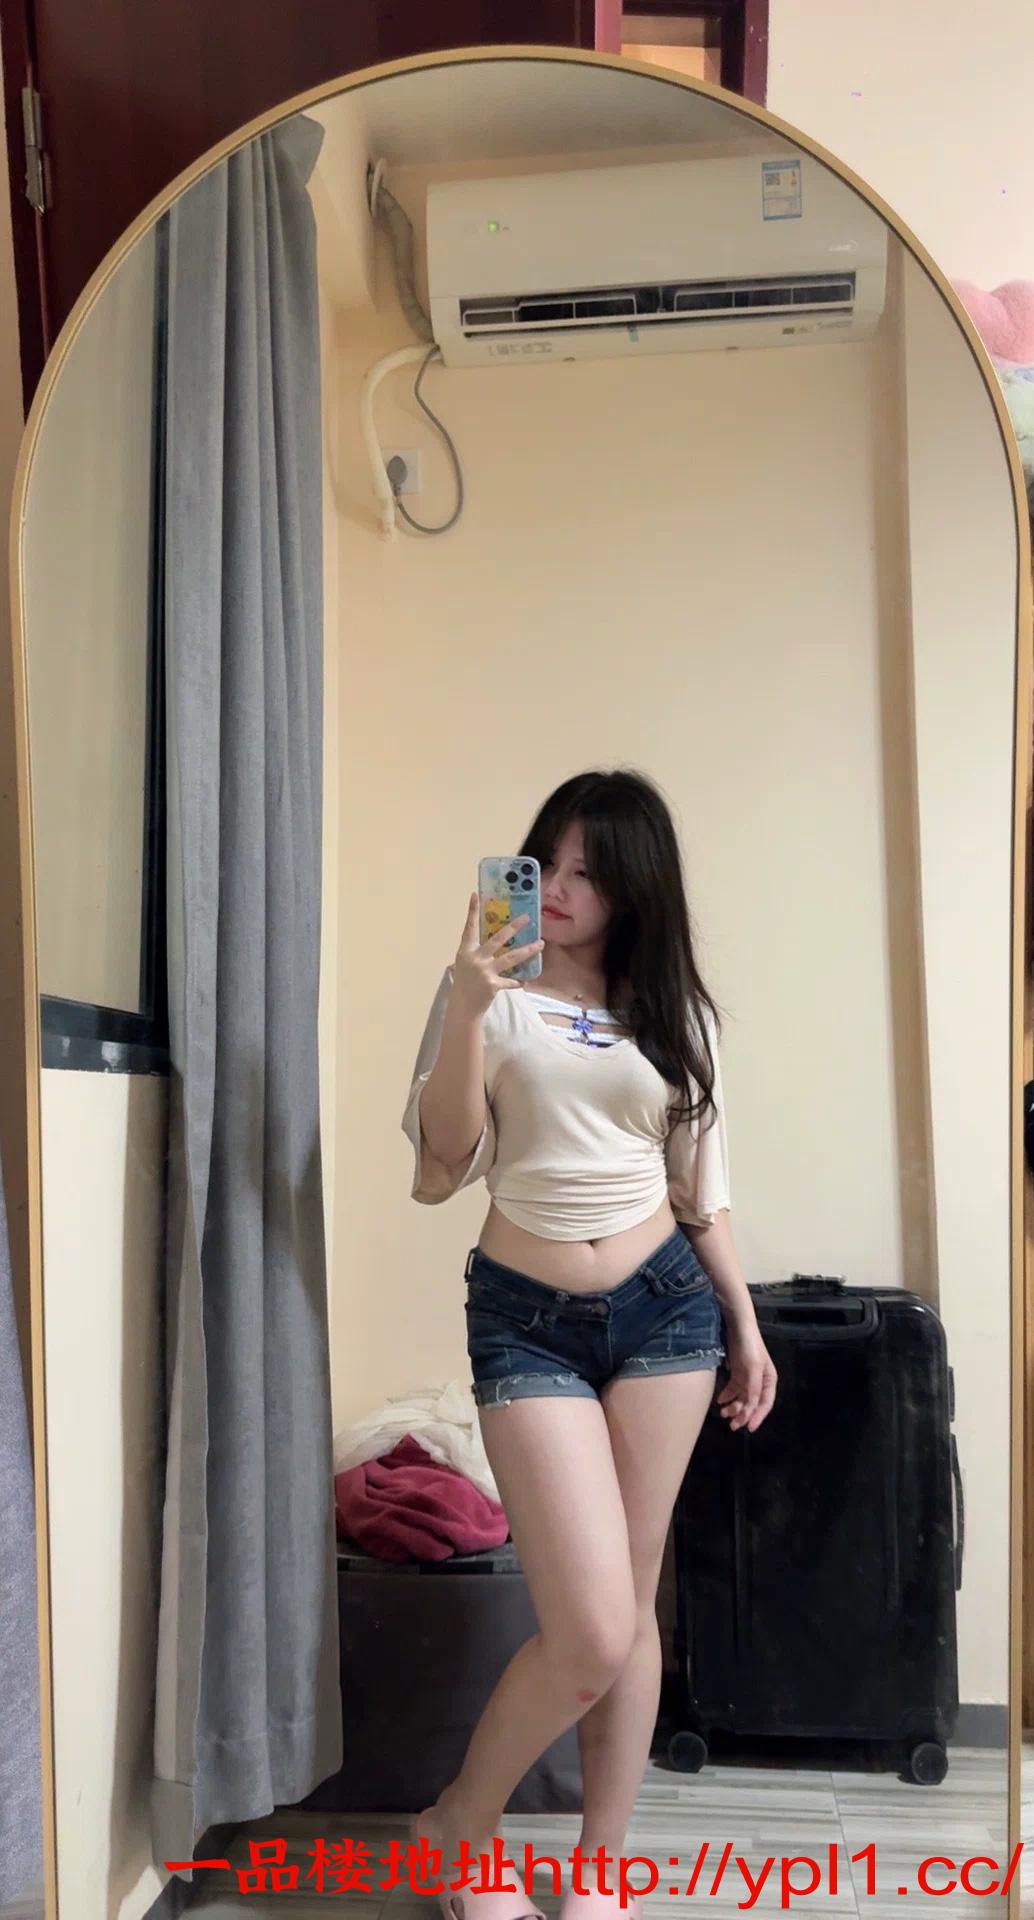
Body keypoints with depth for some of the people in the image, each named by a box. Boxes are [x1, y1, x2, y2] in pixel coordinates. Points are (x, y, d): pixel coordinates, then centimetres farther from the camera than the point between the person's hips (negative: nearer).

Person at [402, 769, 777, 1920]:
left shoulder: (676, 1012, 7)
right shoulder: (495, 992, -2)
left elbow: (700, 1189, 13)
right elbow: (443, 1164, -9)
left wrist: (744, 1324, 13)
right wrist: (463, 1012, -20)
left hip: (663, 1306, 3)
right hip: (525, 1317, -3)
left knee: (632, 1610, 10)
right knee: (591, 1633, -8)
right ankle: (457, 1828, 21)